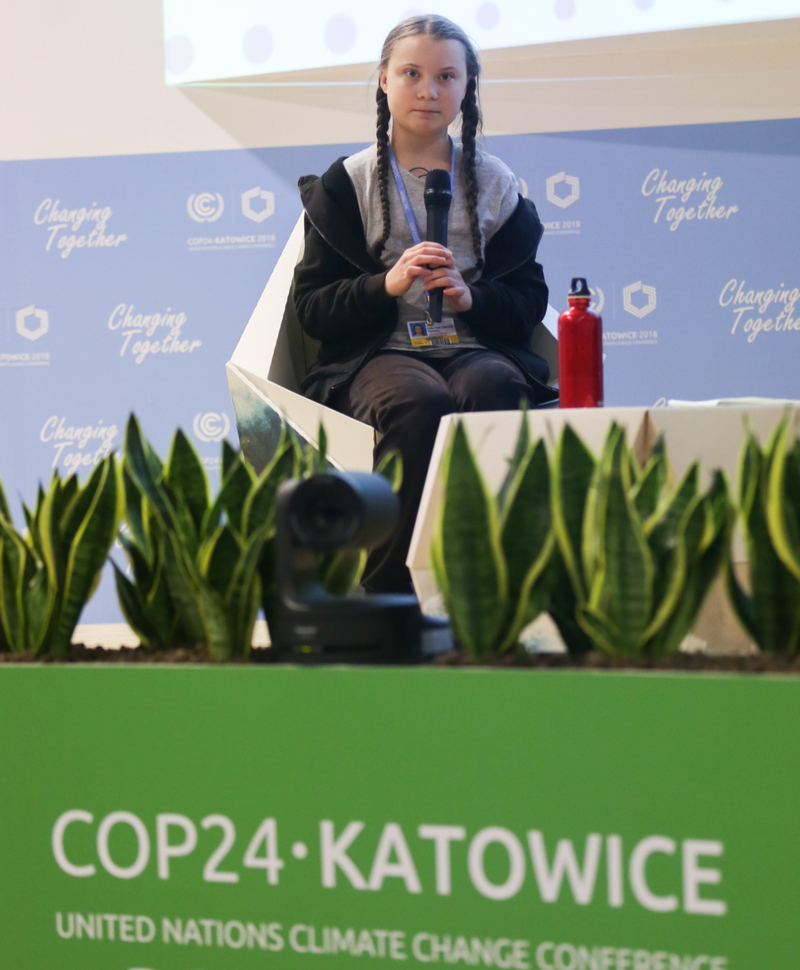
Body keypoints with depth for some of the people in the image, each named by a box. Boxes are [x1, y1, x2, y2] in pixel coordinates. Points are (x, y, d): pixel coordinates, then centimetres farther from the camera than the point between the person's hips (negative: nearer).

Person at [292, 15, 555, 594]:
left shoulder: (494, 184, 16)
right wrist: (387, 284, -13)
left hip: (475, 344, 2)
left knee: (495, 390, -36)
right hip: (377, 350, -2)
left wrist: (470, 295, -9)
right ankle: (391, 595, -32)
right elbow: (312, 308, 4)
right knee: (421, 404, -37)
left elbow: (530, 301, 12)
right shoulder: (347, 183, 10)